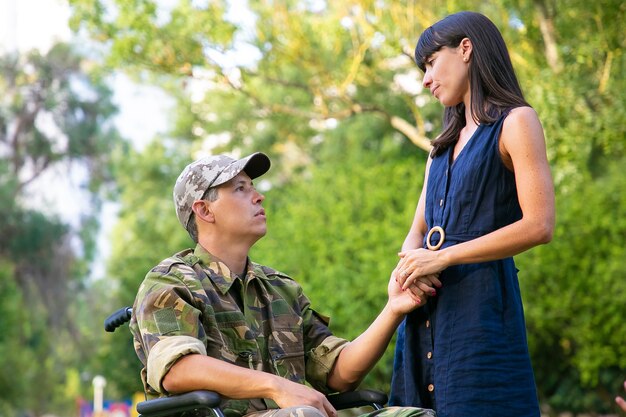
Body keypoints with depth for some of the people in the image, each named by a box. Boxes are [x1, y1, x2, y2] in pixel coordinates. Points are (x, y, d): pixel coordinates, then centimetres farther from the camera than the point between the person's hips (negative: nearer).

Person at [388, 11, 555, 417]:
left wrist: (443, 257, -13)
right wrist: (411, 261, -4)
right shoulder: (445, 144, 23)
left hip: (481, 303, -7)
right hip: (427, 311, 7)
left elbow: (539, 226, -12)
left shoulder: (516, 122, -1)